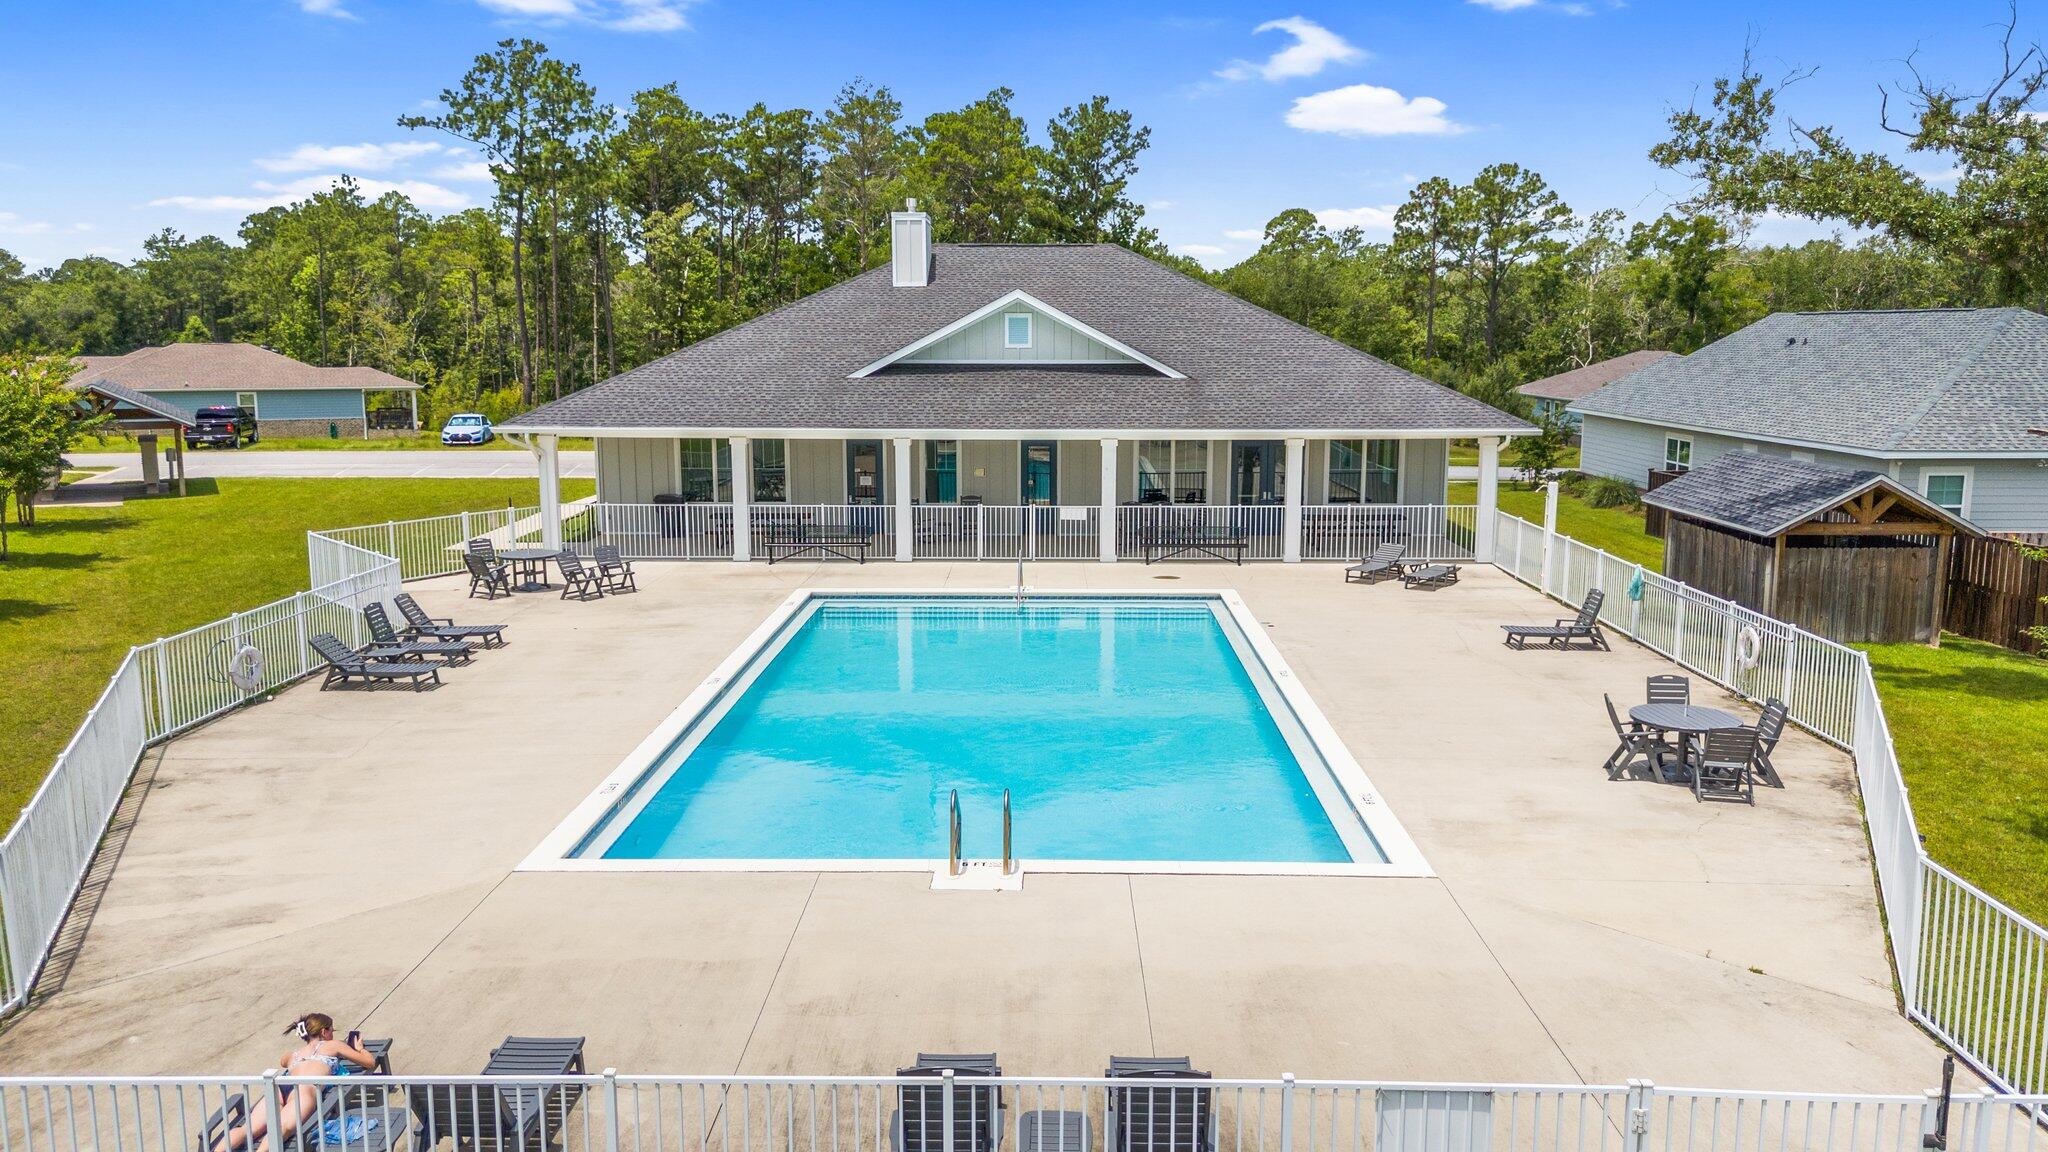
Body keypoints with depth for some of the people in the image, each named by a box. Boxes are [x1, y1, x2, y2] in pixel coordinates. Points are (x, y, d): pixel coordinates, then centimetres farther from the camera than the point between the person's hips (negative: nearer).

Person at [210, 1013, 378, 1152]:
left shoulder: (292, 1053, 40)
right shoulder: (334, 1045, 28)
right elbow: (370, 1062, 31)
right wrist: (359, 1047, 52)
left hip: (279, 1086, 5)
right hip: (306, 1088, -5)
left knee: (248, 1129, -18)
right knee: (284, 1127, -31)